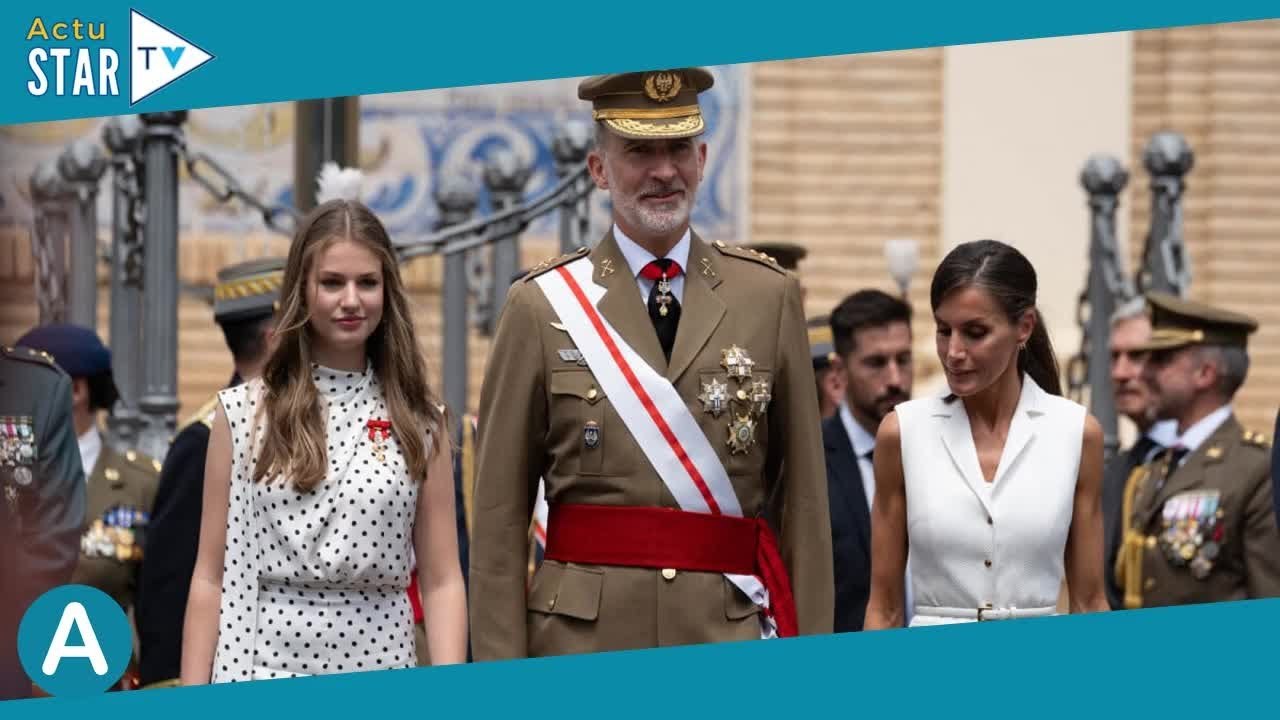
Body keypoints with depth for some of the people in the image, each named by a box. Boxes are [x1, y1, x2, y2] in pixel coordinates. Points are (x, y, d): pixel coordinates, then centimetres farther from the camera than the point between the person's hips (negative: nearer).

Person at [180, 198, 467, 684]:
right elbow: (210, 578, 2)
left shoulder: (419, 423, 4)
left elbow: (442, 581, 3)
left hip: (379, 672, 1)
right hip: (258, 668, -1)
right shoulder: (244, 413, 2)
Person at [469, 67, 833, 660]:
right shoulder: (541, 307, 3)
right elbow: (499, 517, 2)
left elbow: (803, 498, 6)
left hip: (732, 633, 1)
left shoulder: (770, 297, 7)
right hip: (586, 634, -1)